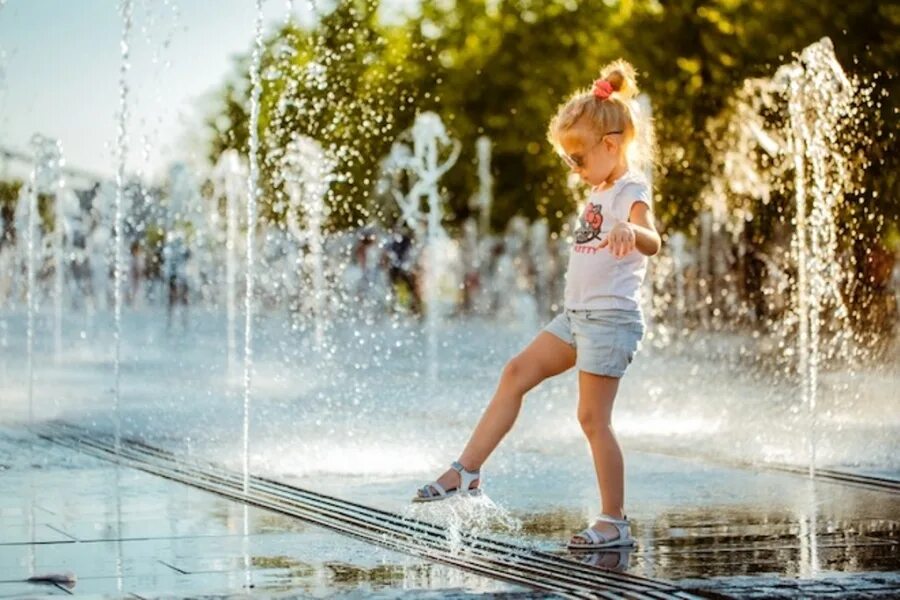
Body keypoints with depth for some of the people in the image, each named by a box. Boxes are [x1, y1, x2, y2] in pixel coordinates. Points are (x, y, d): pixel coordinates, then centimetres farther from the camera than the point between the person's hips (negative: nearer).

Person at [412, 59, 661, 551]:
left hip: (610, 317, -10)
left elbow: (652, 241, -36)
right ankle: (467, 472, 10)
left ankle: (614, 523, 0)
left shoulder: (632, 191, -14)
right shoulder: (600, 191, 15)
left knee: (593, 418, -8)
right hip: (578, 313, 10)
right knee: (518, 372, 7)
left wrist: (629, 231, -56)